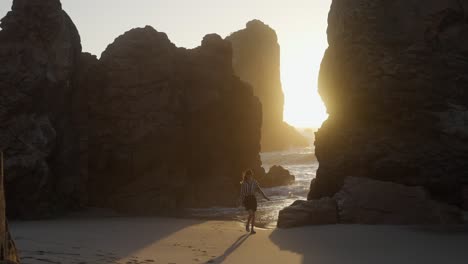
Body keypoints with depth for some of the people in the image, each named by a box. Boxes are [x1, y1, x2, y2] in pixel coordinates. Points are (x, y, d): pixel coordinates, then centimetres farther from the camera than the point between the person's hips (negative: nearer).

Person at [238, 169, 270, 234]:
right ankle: (247, 225, 6)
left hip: (253, 198, 3)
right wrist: (240, 201, -5)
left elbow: (259, 190, 4)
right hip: (246, 199, -3)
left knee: (253, 214, 3)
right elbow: (242, 193, 0)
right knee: (251, 213, -19)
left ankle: (252, 229, 13)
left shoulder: (254, 182, 5)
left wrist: (265, 197, -3)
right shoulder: (243, 183, -2)